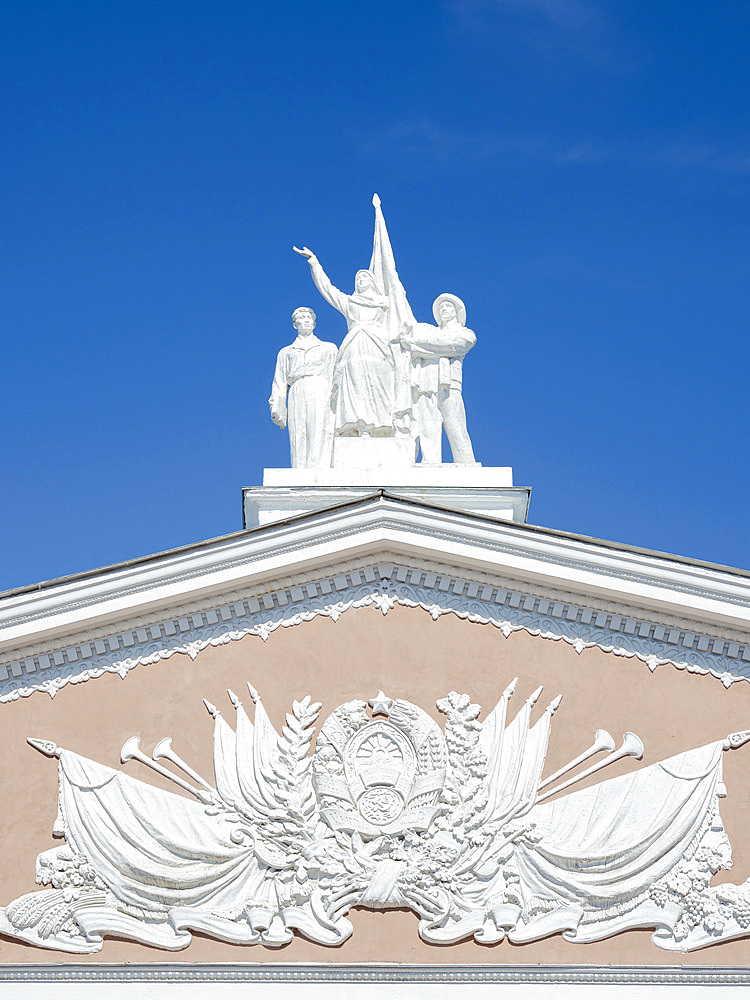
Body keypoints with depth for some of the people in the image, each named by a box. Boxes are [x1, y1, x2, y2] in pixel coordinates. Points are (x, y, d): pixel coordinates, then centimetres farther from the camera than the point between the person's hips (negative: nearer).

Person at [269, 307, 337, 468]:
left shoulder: (329, 349, 28)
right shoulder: (286, 353, 30)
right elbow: (280, 383, 19)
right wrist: (277, 409, 4)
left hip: (323, 396, -1)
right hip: (298, 394, 1)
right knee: (300, 443, -15)